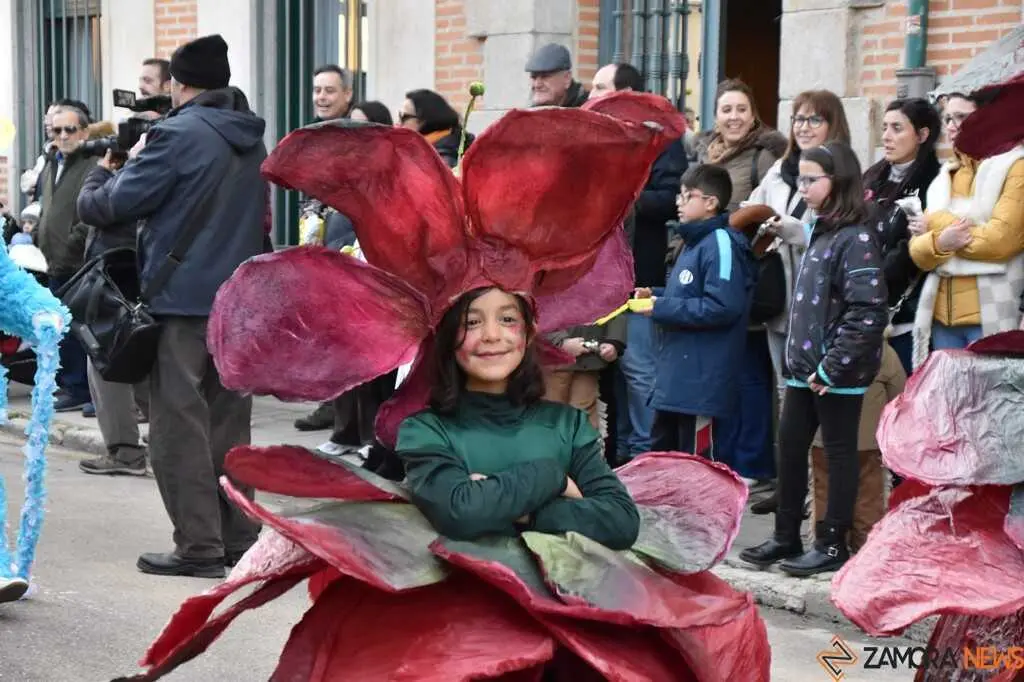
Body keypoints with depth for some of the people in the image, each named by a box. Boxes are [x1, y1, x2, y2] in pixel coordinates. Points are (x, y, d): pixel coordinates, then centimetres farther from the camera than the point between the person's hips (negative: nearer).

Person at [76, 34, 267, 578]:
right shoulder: (252, 139, 13)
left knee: (179, 426, -2)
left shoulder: (179, 134, -12)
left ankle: (199, 547, -2)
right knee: (229, 424, 13)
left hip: (183, 299, -7)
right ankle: (239, 539, 16)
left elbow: (115, 205, -10)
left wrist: (97, 186, 11)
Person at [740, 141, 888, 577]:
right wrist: (800, 358, 13)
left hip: (838, 374, -8)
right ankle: (786, 537, 22)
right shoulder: (820, 232, 13)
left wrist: (832, 367, -20)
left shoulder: (856, 238, -14)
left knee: (839, 453, 2)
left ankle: (833, 544, 11)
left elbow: (869, 312, -21)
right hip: (805, 369, 8)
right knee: (789, 447, 11)